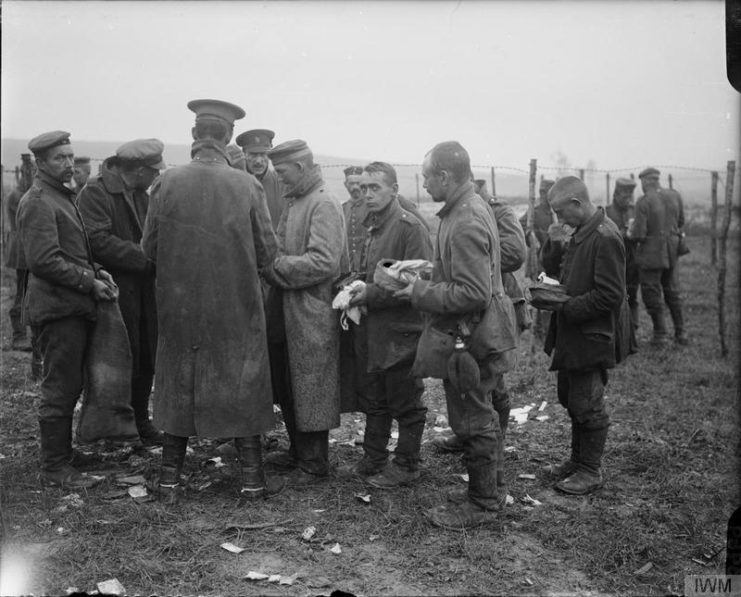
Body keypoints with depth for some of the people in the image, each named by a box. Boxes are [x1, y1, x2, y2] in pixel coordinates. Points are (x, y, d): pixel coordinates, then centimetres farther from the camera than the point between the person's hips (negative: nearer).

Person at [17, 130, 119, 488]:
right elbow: (43, 261, -20)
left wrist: (97, 273, 9)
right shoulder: (38, 202, -12)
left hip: (73, 307, 10)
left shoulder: (63, 196, 19)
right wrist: (89, 283, -16)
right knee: (60, 389, -4)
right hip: (57, 307, -10)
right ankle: (55, 468, 5)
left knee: (68, 387, 17)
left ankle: (60, 451, 29)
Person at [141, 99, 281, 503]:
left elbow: (149, 248, -3)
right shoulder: (246, 186, -11)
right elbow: (267, 252, -6)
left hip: (178, 305, 2)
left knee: (177, 388, 14)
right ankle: (252, 479, 18)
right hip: (236, 307, -1)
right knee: (241, 386, 11)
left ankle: (169, 480, 22)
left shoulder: (166, 183, -8)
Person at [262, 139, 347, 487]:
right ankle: (298, 452, 33)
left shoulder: (324, 204, -14)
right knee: (286, 390, 17)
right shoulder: (292, 202, 14)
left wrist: (275, 267, -19)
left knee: (309, 391, 1)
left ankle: (315, 465, 14)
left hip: (311, 315, -9)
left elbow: (323, 262, -23)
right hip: (284, 313, 9)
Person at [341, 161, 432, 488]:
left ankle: (406, 466, 21)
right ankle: (373, 458, 32)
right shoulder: (367, 225, 10)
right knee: (372, 400, 18)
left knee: (405, 405, 7)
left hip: (400, 332, -8)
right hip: (370, 330, 8)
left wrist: (371, 294, -20)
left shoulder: (410, 227, -14)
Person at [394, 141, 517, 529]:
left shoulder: (466, 223, -24)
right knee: (480, 417, 20)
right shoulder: (470, 207, 9)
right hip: (473, 333, 10)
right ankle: (492, 488, 35)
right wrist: (425, 277, 9)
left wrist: (420, 293, -19)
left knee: (473, 422, 3)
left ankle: (483, 504, 18)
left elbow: (473, 293, -28)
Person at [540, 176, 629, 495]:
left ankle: (591, 471, 18)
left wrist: (565, 307, -21)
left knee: (587, 406, 2)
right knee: (571, 399, 18)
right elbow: (555, 271, 15)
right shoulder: (580, 233, 9)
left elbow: (609, 296, -23)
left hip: (592, 337, -9)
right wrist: (554, 244, -3)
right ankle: (578, 460, 34)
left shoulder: (605, 238, -20)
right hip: (573, 334, 9)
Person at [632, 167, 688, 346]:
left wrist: (631, 234, 3)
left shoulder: (643, 201, -17)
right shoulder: (675, 196, -1)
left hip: (651, 253, -6)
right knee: (672, 291, 18)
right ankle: (680, 333, 22)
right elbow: (680, 222, 11)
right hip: (672, 251, 6)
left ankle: (660, 334, 12)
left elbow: (639, 234, -19)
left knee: (652, 294, 7)